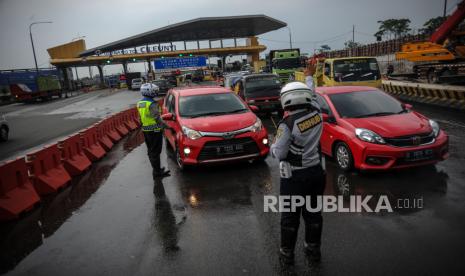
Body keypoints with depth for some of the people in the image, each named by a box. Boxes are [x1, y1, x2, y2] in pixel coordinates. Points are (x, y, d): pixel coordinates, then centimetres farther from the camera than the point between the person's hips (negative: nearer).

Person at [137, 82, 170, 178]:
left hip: (145, 130, 9)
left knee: (150, 151, 16)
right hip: (154, 130, -9)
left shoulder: (140, 103, 8)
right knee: (155, 152, -3)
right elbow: (157, 118, -21)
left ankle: (156, 168, 27)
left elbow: (140, 118, 14)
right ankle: (157, 172, 2)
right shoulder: (152, 104, -19)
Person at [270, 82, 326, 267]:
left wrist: (273, 146, 5)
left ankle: (287, 254, 22)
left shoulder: (288, 124, -22)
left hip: (295, 177, -5)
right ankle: (313, 249, 33)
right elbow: (312, 98, 16)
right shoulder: (316, 112, -6)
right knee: (313, 212, 18)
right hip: (317, 172, 5)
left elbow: (278, 153, -17)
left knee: (290, 216, 9)